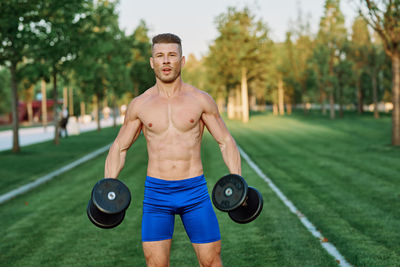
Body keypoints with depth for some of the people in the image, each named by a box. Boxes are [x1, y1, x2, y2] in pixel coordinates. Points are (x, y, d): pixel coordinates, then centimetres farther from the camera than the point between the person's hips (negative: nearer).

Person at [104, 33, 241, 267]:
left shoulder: (201, 100, -1)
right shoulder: (139, 105, 2)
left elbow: (226, 142, 5)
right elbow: (119, 147, 10)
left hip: (194, 191, 0)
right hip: (156, 193, 1)